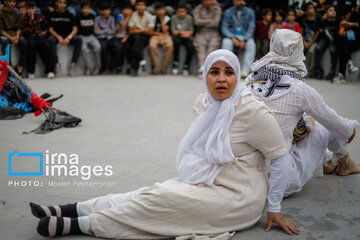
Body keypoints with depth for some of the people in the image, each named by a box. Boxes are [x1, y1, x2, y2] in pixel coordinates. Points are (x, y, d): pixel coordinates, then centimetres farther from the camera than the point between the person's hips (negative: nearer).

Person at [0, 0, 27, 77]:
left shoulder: (17, 14, 10)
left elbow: (19, 28, 7)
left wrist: (17, 37, -15)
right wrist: (10, 38, -21)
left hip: (15, 35, 3)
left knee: (24, 43, -29)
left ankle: (20, 67, -26)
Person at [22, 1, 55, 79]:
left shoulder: (40, 15, 5)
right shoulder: (24, 18, -5)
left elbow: (46, 25, 24)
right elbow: (27, 32, -17)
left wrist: (45, 31, 6)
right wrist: (31, 19, -20)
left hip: (39, 35, 2)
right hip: (28, 36, -2)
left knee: (45, 44, -31)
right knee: (31, 44, -36)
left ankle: (50, 70, -30)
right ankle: (31, 71, -27)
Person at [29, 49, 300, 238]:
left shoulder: (252, 111, -19)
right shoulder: (203, 102, 3)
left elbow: (282, 158, -13)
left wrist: (274, 209, -10)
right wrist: (193, 176, 4)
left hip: (236, 197, -7)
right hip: (205, 184, 7)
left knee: (158, 200, -19)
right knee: (150, 193, -9)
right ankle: (63, 211, -9)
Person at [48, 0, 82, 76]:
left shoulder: (69, 15, 9)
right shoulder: (52, 15, 6)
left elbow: (75, 29, 0)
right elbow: (50, 29, -1)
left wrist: (69, 38, -19)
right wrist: (59, 37, -19)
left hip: (68, 36, 1)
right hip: (56, 35, -1)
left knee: (78, 39, -28)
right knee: (51, 39, -36)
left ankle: (73, 63, -27)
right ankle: (56, 63, -31)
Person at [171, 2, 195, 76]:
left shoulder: (189, 18, 4)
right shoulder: (174, 18, 4)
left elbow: (191, 31, 3)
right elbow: (173, 31, 2)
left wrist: (187, 33, -18)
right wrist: (180, 33, -16)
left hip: (187, 37, 0)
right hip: (177, 37, 0)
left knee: (191, 47, -31)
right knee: (176, 41, -37)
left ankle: (186, 66, -10)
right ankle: (176, 63, -19)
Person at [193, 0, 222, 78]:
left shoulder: (217, 9, 8)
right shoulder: (198, 9, 10)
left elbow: (216, 23, -5)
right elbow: (197, 22, -5)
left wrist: (203, 23, -1)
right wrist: (210, 20, -1)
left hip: (213, 34, 0)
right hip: (201, 33, 0)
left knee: (213, 45, -29)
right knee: (201, 46, -29)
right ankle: (202, 66, -49)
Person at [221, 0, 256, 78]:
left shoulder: (250, 12, 4)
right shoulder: (228, 12, 3)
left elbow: (251, 28, -3)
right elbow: (224, 28, -3)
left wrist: (244, 41, -19)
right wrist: (233, 38, -20)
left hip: (246, 37, 0)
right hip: (232, 37, 0)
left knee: (251, 44, -33)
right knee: (226, 42, -34)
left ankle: (245, 70, -37)